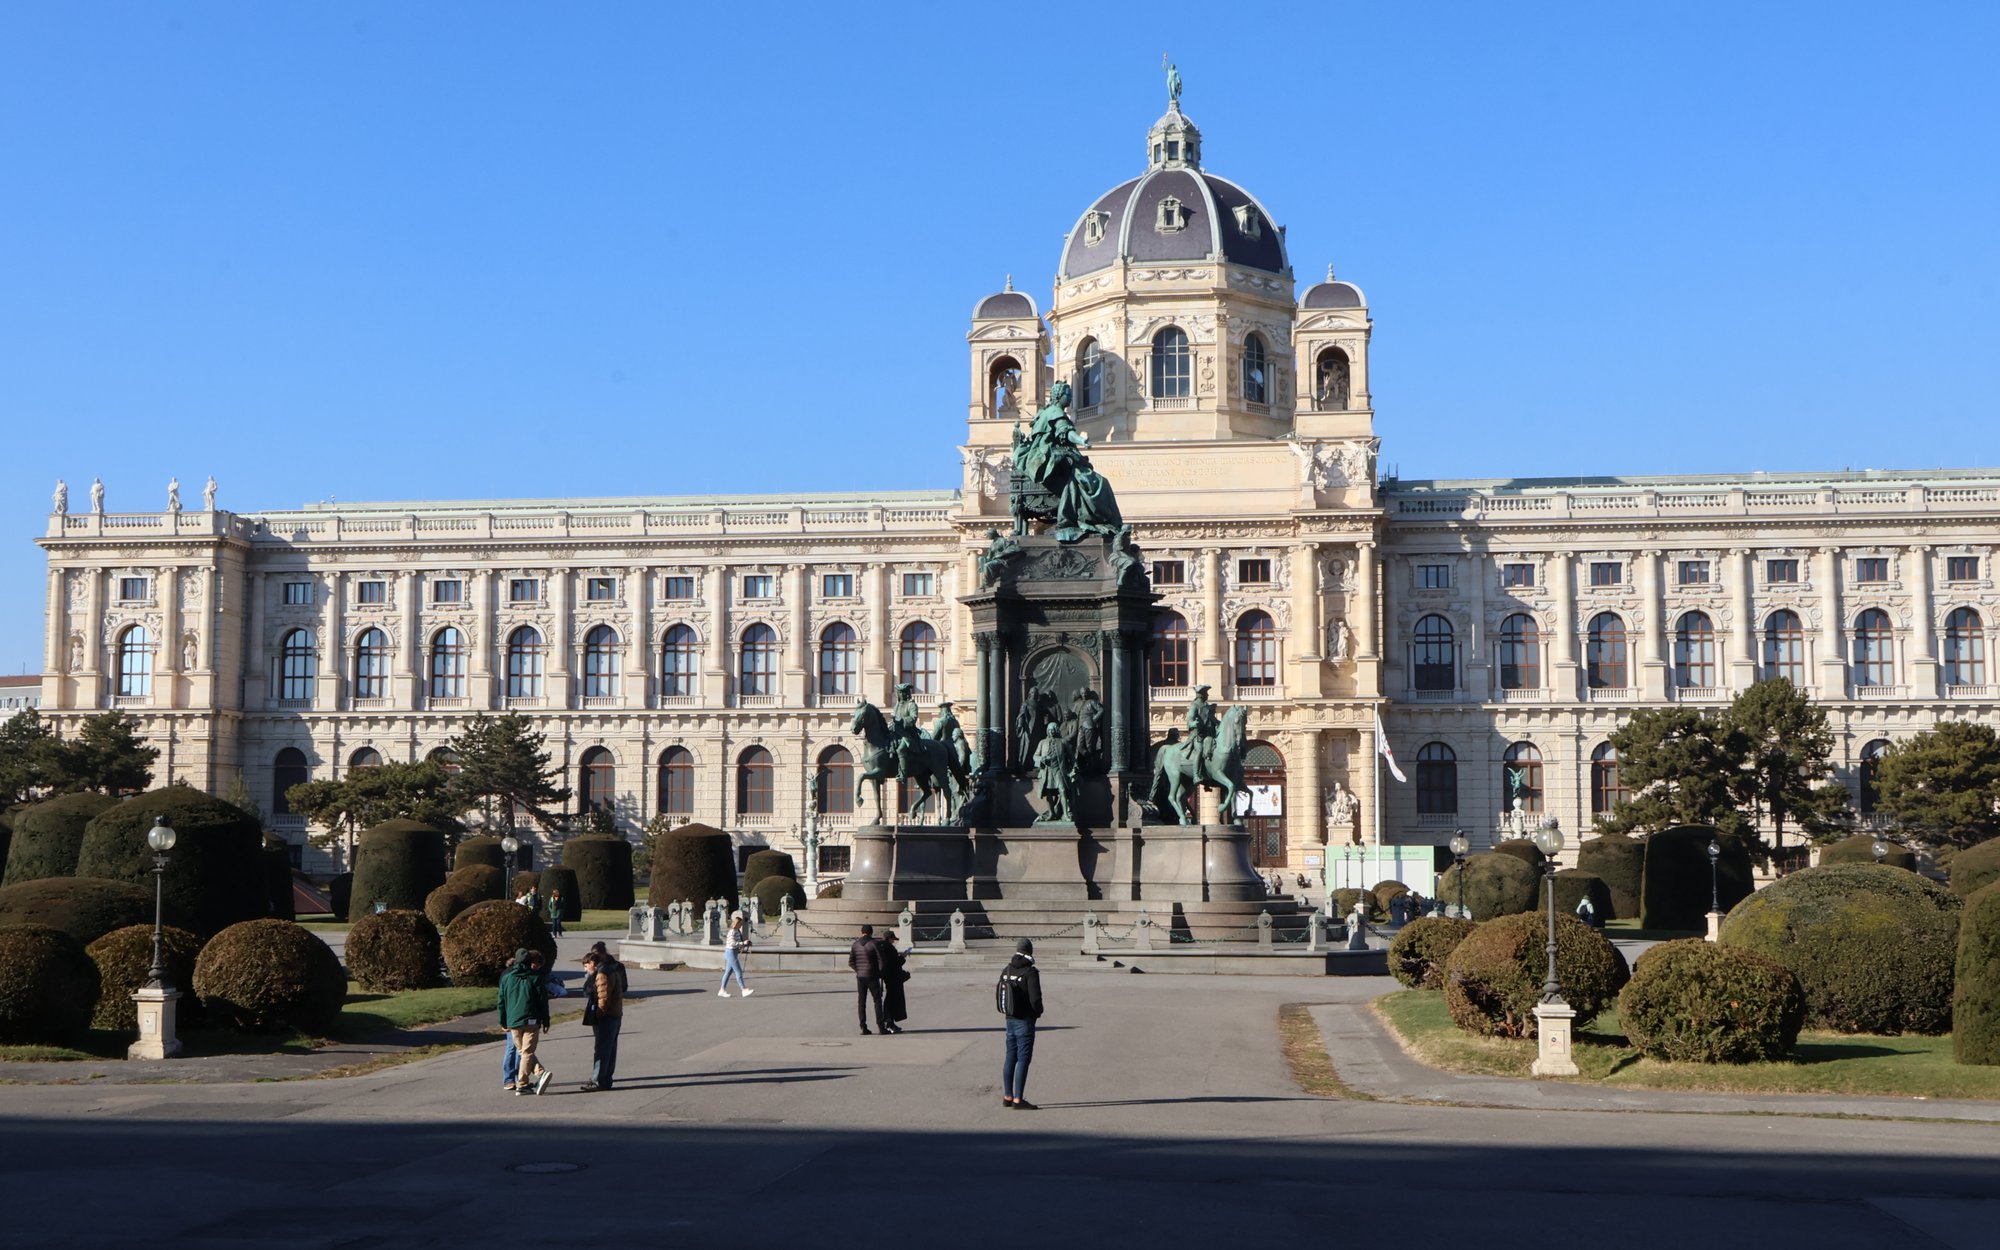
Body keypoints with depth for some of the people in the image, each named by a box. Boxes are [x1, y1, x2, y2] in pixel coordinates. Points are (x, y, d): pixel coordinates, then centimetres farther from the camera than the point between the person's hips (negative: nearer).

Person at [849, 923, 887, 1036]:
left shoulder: (855, 944, 4)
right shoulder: (874, 943, -9)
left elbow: (851, 962, 6)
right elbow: (881, 960, -11)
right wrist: (880, 973, 4)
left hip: (860, 977, 4)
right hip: (872, 976, -4)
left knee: (861, 1002, 6)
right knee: (877, 1000, 4)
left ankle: (863, 1027, 3)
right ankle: (880, 1025, -1)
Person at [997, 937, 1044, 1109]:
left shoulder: (1006, 971, 6)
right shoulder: (1030, 973, -16)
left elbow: (1000, 994, 12)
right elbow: (1035, 998, -19)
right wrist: (1038, 1012, -1)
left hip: (1010, 1019, 7)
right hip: (1025, 1021, -7)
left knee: (1011, 1057, 15)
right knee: (1023, 1059, -4)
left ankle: (1007, 1096, 21)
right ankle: (1018, 1100, -6)